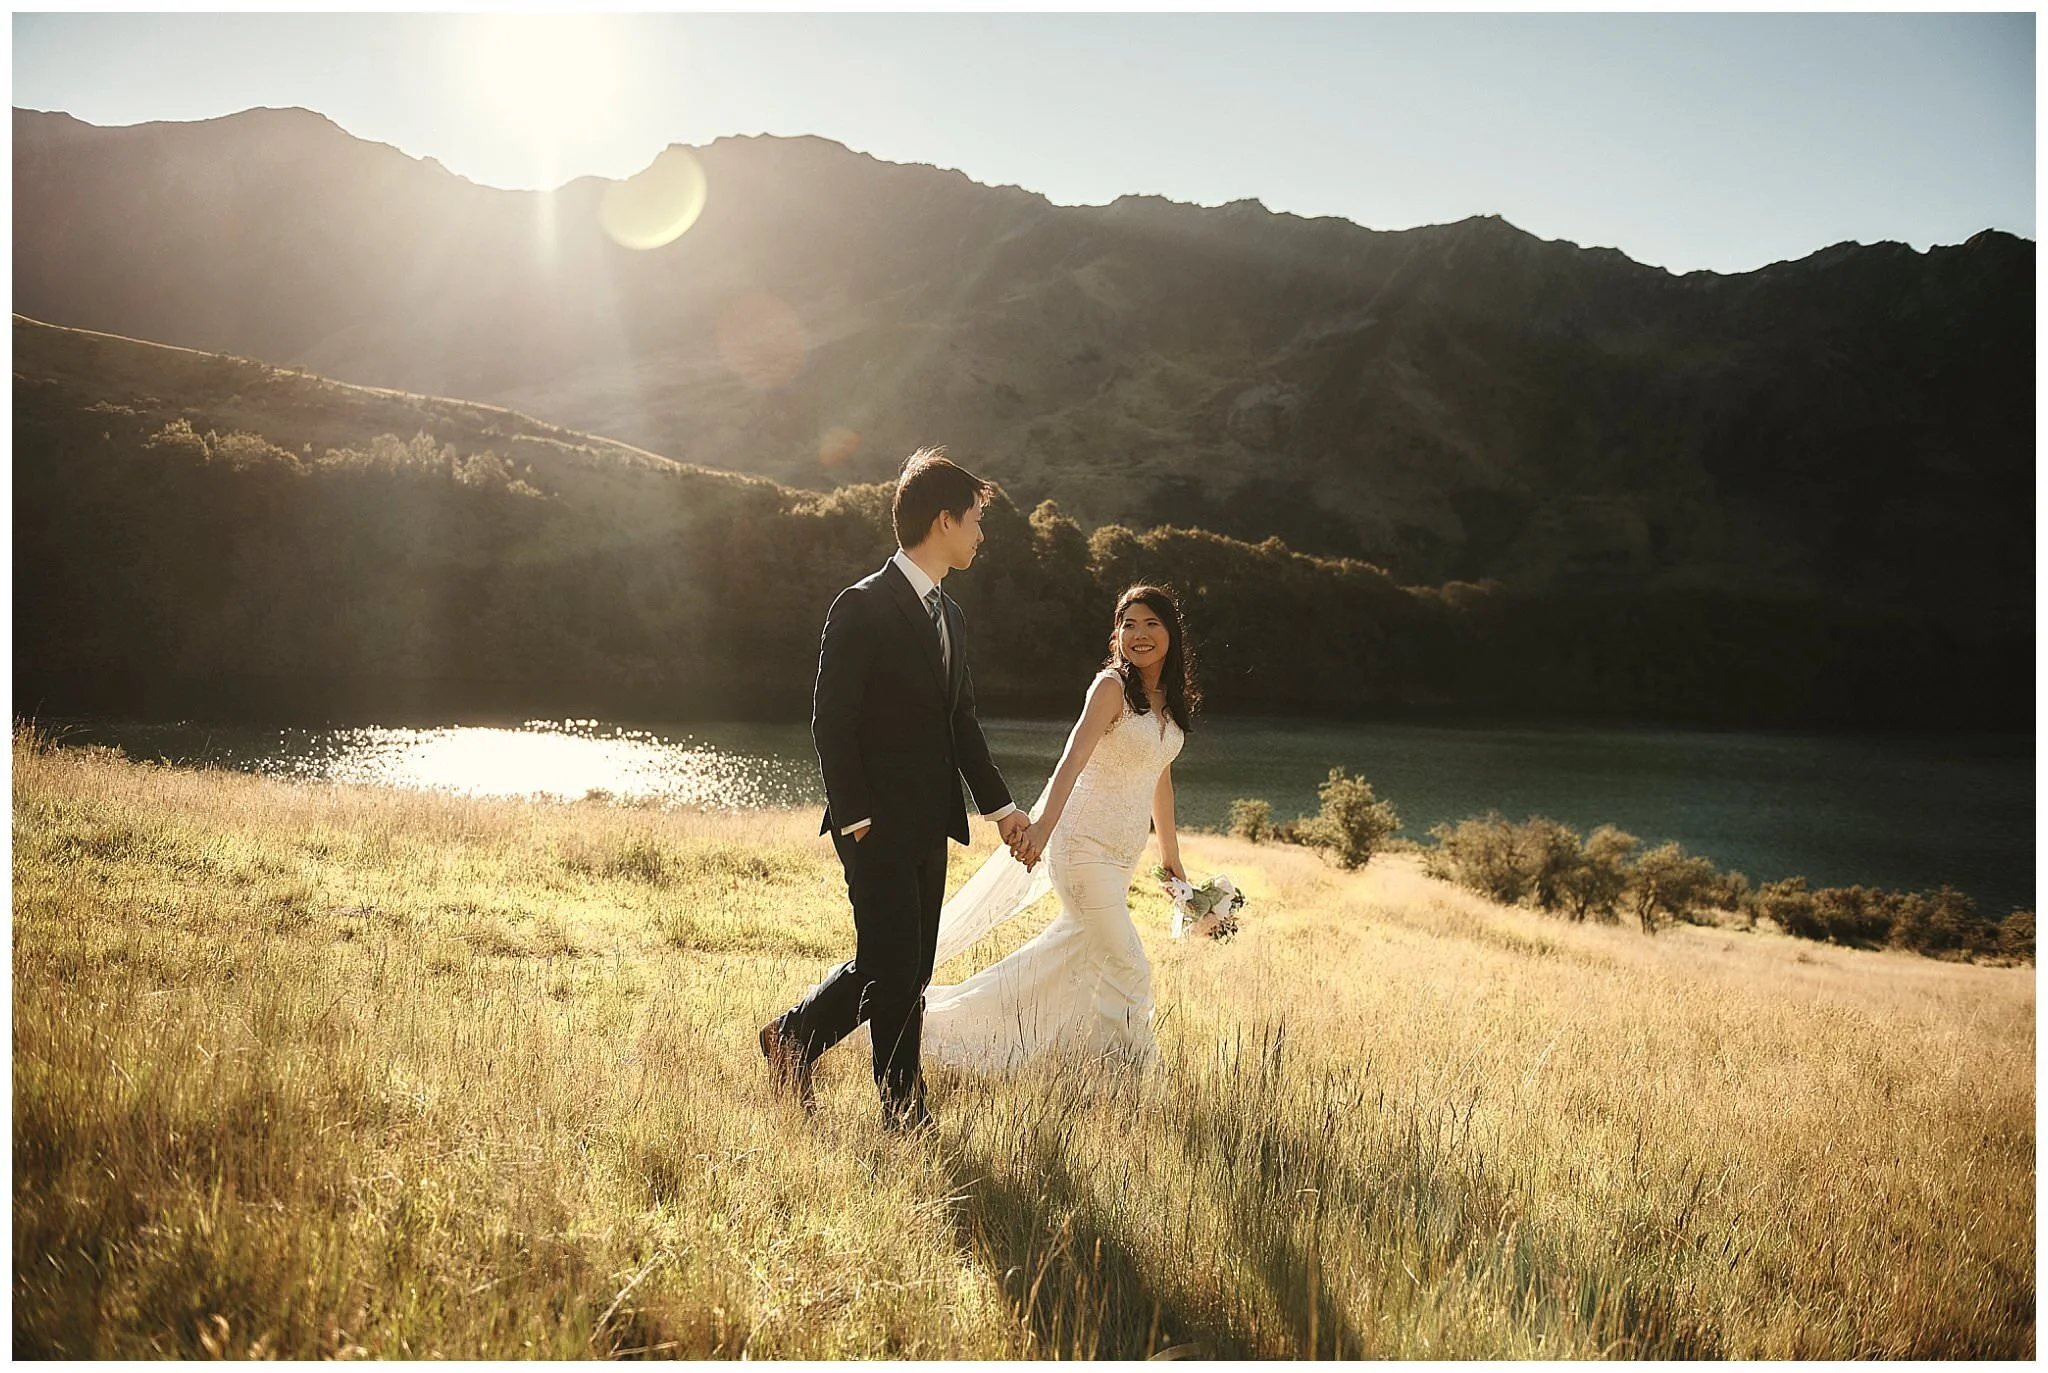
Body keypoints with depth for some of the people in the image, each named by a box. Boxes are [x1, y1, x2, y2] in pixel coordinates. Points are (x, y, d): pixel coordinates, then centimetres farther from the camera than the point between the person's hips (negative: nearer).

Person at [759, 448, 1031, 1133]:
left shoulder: (948, 614, 15)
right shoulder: (863, 607, -11)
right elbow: (831, 720, -13)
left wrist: (999, 804, 14)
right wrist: (854, 816, -17)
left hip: (929, 825, 9)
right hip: (877, 825, -9)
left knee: (908, 971, 12)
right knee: (892, 964, -6)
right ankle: (904, 1109, 10)